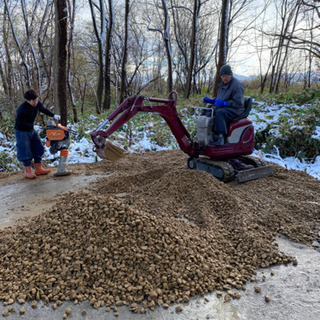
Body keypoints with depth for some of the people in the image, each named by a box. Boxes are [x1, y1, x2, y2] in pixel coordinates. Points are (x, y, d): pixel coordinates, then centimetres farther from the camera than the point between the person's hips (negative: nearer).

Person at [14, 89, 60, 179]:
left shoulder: (37, 104, -10)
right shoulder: (22, 109, -30)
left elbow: (44, 110, 10)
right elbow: (21, 123, -22)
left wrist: (54, 115, -2)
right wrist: (32, 126, -25)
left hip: (31, 130, 8)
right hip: (21, 131, -7)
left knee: (38, 148, 7)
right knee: (25, 151, -6)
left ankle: (38, 169, 15)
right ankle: (27, 172, 3)